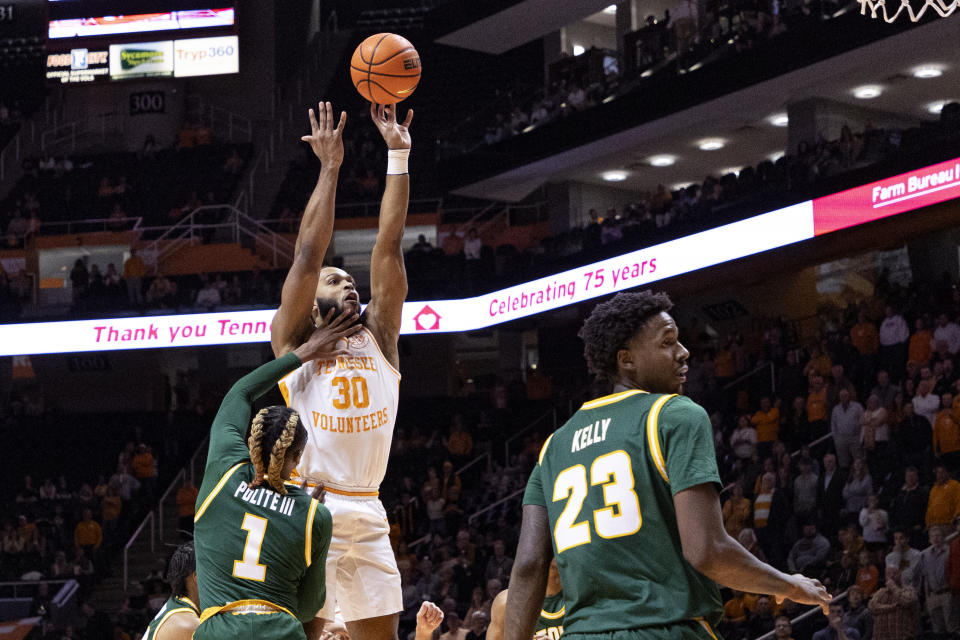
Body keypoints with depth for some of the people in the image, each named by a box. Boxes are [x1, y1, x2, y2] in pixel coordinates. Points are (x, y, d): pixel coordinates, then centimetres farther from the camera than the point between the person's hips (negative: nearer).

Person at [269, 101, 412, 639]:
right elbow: (309, 253, -2)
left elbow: (389, 246, 10)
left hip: (367, 514, 5)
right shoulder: (296, 340, 7)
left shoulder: (379, 336, 17)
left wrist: (399, 158, 5)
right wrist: (330, 169, -3)